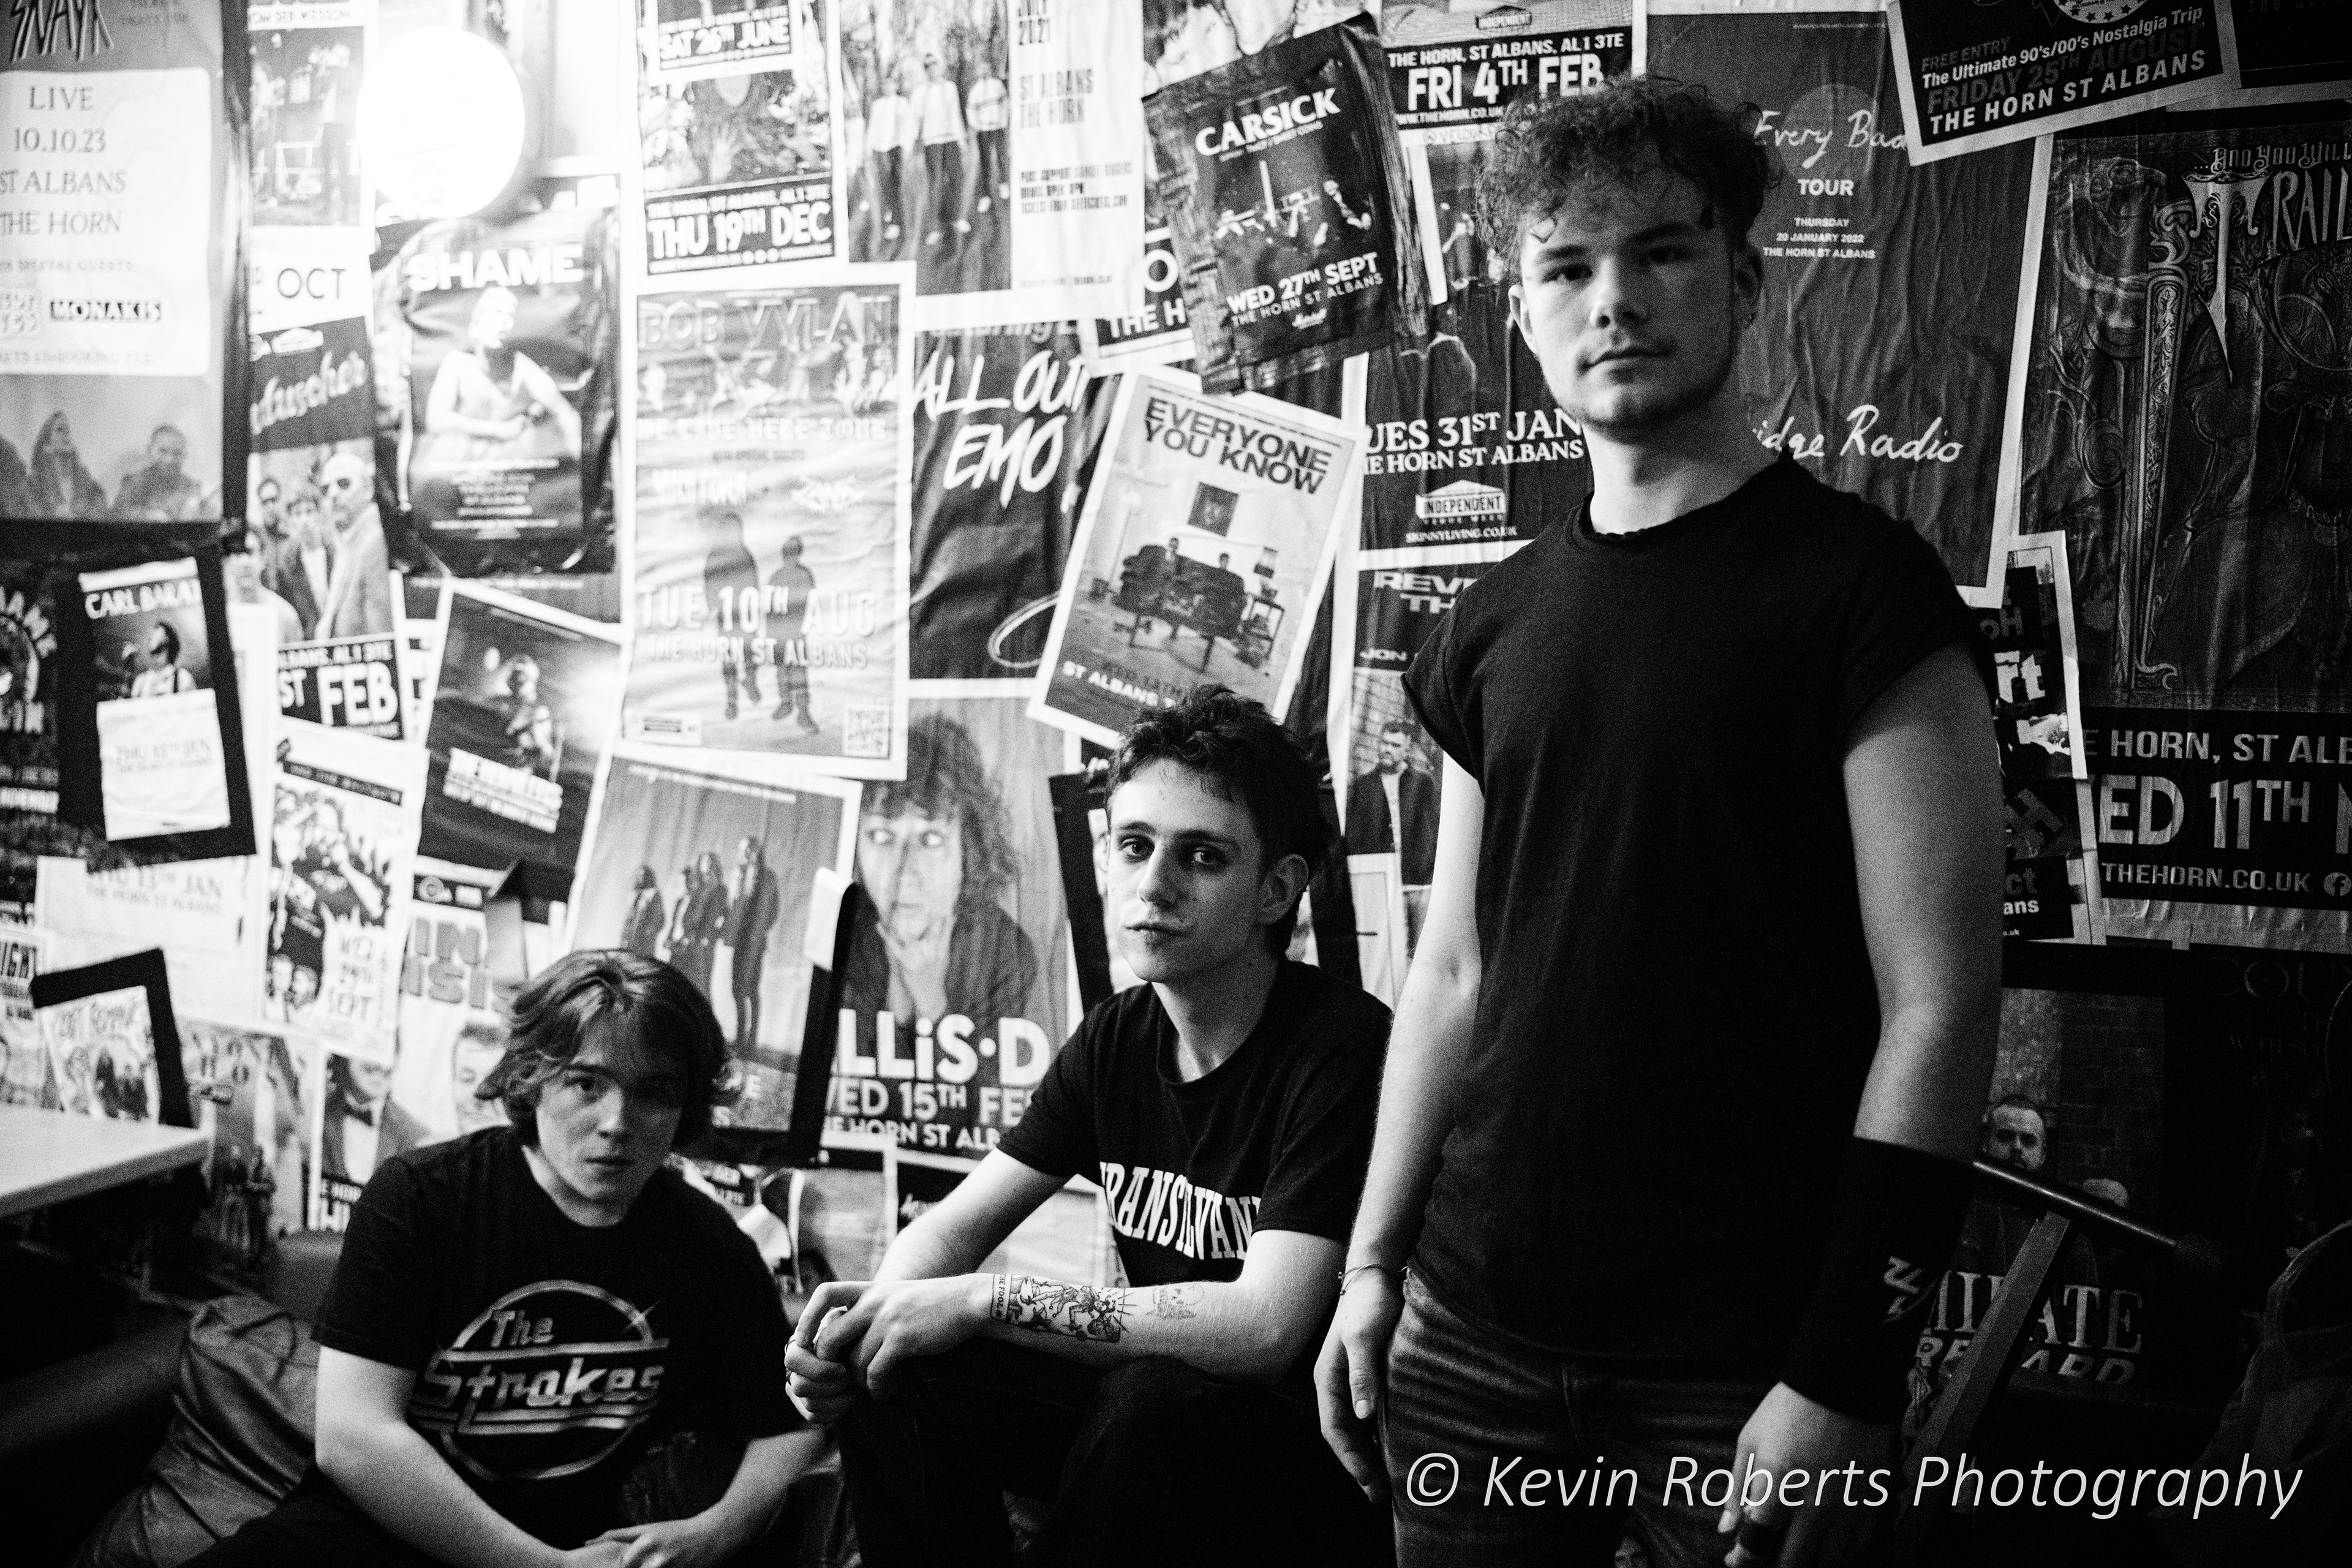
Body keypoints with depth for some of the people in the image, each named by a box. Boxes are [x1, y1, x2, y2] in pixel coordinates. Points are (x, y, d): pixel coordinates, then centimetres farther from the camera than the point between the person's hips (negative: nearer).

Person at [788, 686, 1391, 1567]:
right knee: (898, 1371, -10)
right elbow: (958, 1224, 7)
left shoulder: (1343, 1050, -21)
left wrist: (986, 1299, -27)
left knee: (1156, 1399, -35)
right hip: (1145, 1415, 6)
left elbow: (1265, 1326, -30)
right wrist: (874, 1314, -17)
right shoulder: (1117, 1040, 3)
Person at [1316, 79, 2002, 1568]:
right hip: (1471, 1336, 5)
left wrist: (1846, 1380, -16)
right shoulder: (1493, 626, 8)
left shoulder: (1860, 587, -8)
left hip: (1744, 1367, -4)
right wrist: (1374, 1262, 9)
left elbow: (1937, 1009, -12)